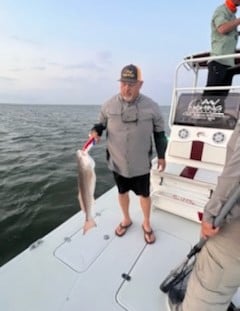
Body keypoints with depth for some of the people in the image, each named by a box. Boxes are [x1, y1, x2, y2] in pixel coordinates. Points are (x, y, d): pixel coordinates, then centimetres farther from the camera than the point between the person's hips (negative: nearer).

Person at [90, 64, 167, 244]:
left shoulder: (151, 107, -8)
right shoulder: (109, 105, -6)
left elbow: (159, 132, 2)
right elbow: (101, 124, 8)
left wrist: (161, 156, 4)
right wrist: (95, 131, -16)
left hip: (141, 164, -1)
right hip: (117, 162, 2)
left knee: (144, 194, 15)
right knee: (122, 192, 20)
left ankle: (147, 224, 44)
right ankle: (126, 219, 49)